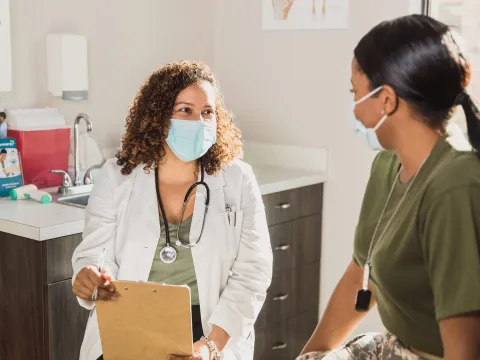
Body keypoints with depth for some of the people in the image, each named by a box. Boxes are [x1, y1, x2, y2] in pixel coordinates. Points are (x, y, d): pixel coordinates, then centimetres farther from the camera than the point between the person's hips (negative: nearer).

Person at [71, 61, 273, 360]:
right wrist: (89, 278, -22)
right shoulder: (117, 177, 1)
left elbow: (252, 273, -5)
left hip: (207, 329, -1)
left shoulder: (237, 181, -2)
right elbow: (94, 254, 3)